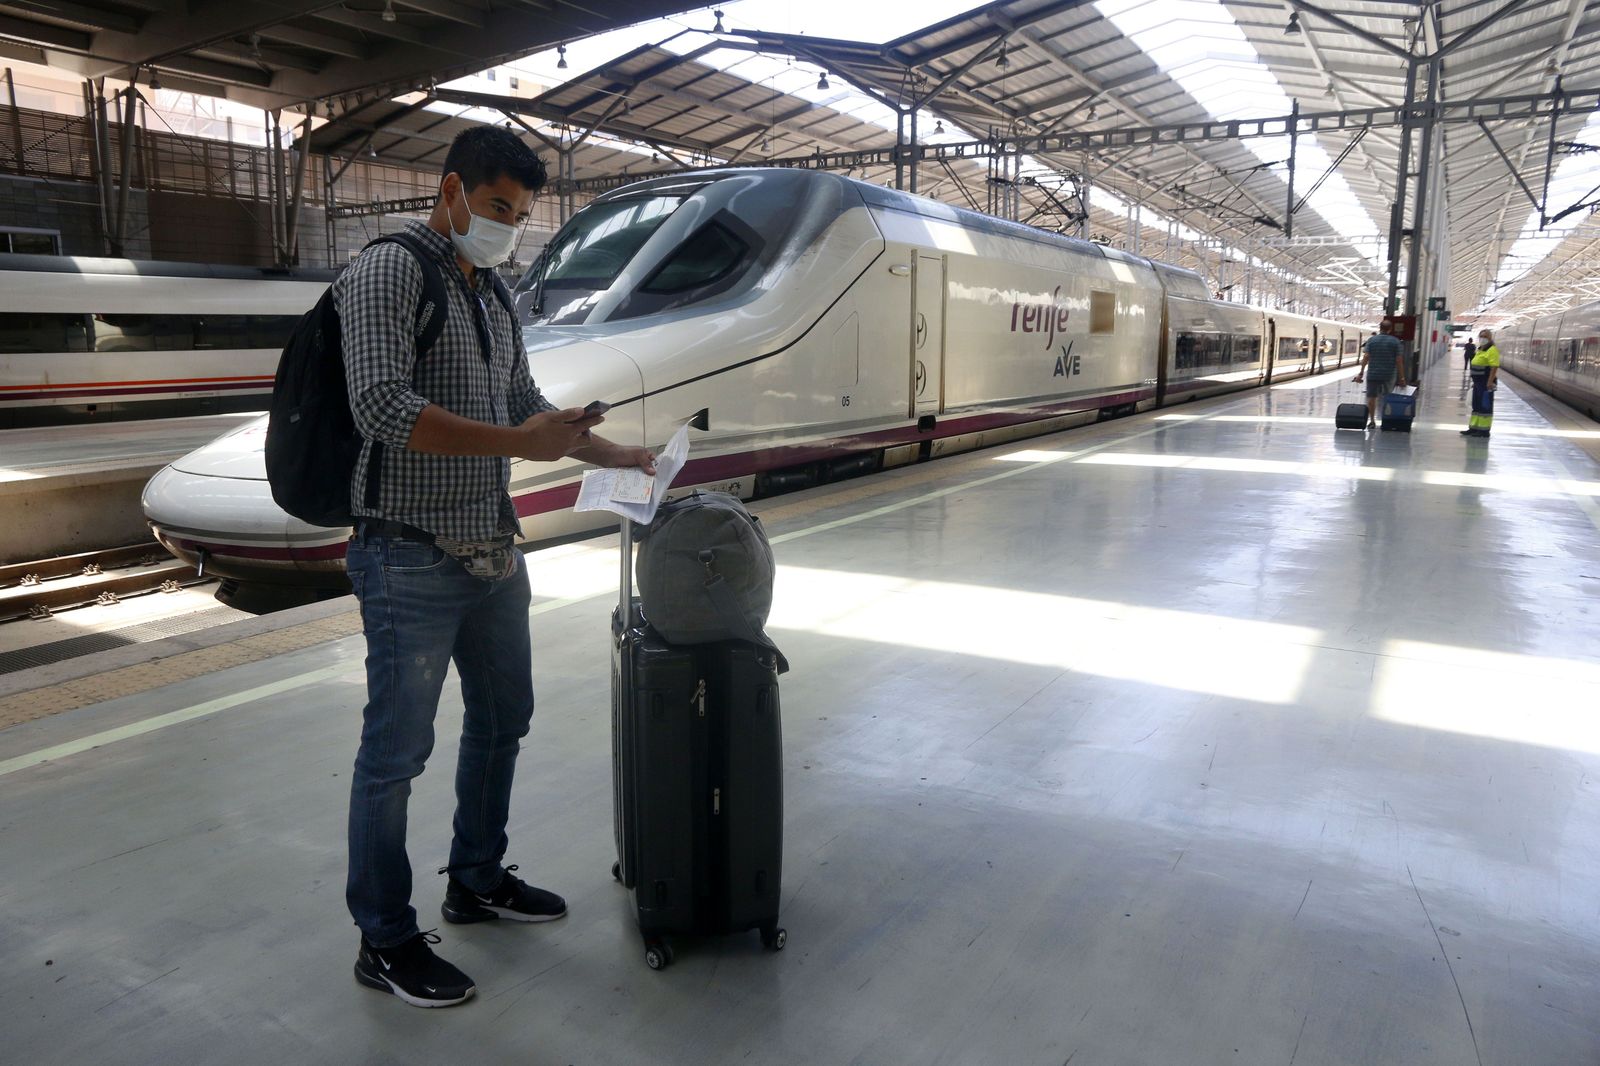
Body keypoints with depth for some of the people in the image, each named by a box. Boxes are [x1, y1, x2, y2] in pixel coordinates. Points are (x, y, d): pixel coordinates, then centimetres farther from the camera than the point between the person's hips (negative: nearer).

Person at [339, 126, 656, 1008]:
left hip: (494, 553, 9)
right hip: (413, 560, -9)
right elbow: (382, 406, -23)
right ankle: (385, 942, 18)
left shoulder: (492, 295, 15)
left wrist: (611, 454, 12)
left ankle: (477, 881, 38)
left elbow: (524, 401, 22)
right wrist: (517, 442, -22)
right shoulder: (389, 272, -11)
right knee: (397, 749, 2)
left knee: (502, 718, 19)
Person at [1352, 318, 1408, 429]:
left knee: (1371, 397, 4)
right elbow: (1399, 361, -4)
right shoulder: (1395, 341, -1)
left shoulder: (1371, 340, 0)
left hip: (1373, 374, 0)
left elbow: (1366, 357, -8)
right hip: (1389, 374, 0)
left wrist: (1361, 372, -5)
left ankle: (1371, 421, 3)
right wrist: (1402, 377, 1)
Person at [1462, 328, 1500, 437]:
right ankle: (1473, 428, 20)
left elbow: (1494, 367, -20)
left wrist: (1490, 382, -25)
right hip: (1478, 383, 10)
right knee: (1476, 406, 14)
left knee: (1485, 407, -5)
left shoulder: (1492, 350, -12)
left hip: (1486, 383, -10)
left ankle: (1484, 430, -2)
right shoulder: (1480, 350, 17)